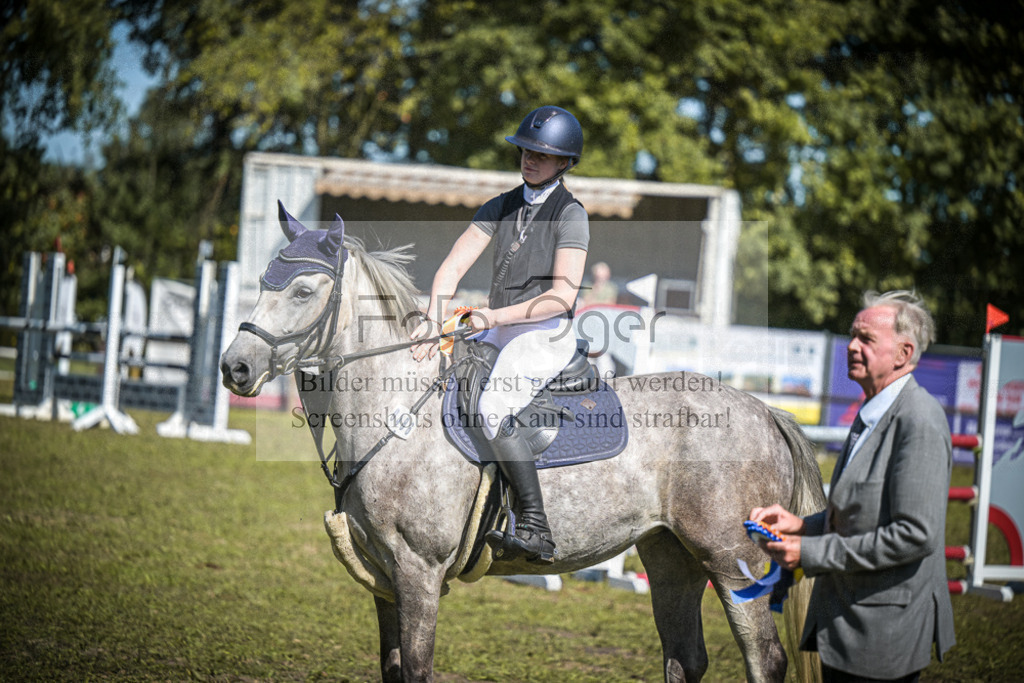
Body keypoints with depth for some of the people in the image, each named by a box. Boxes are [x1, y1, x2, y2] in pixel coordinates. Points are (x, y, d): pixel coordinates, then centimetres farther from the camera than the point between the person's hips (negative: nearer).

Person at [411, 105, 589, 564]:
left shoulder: (570, 215, -6)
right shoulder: (500, 208, 13)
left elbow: (563, 296, -16)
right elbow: (452, 268, 5)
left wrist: (497, 315, -22)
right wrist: (435, 320, -12)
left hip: (546, 334, -8)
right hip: (498, 333, 8)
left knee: (493, 411, -30)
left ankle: (535, 530, -31)